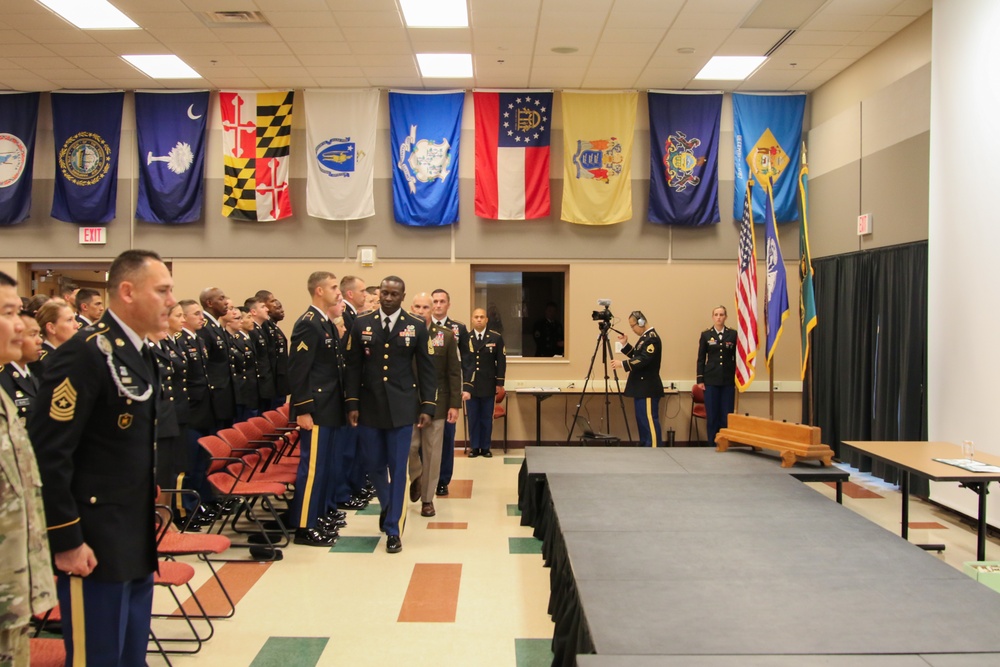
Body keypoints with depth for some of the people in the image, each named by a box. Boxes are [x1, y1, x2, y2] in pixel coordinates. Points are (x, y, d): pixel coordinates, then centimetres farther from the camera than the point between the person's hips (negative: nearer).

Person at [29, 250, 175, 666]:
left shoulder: (138, 354, 11)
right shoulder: (85, 355, -17)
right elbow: (47, 454, -20)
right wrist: (66, 540, -18)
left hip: (135, 543, 9)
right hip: (95, 546, -8)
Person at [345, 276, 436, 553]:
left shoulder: (417, 326, 1)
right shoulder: (361, 324, 3)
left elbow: (426, 368, 2)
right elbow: (353, 366, 4)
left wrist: (427, 406, -3)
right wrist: (352, 403, -2)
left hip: (402, 409, -1)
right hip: (369, 407, 2)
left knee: (398, 468, 0)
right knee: (375, 465, 11)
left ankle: (393, 529, 11)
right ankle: (388, 507, 39)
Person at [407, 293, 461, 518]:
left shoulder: (446, 335, 1)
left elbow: (454, 372, 1)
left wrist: (455, 404, -4)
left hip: (436, 403, 0)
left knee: (432, 452, 5)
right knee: (409, 446, -1)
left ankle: (427, 498, 18)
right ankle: (416, 478, 31)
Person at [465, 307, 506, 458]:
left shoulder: (496, 338, 2)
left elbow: (501, 361, 2)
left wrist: (499, 383, -2)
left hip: (488, 385, 0)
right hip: (470, 384, 0)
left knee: (487, 417, 6)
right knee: (473, 417, 6)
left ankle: (485, 447, 15)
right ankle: (474, 447, 14)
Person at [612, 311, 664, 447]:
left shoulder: (652, 337, -16)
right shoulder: (644, 337, 15)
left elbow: (643, 360, -26)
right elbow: (636, 356, 19)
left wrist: (622, 364, -28)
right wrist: (625, 344, 8)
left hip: (648, 388, -11)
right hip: (641, 387, 11)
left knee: (650, 420, -9)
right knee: (642, 420, 13)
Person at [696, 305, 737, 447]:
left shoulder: (733, 334, 3)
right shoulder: (706, 335, 4)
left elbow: (737, 357, 5)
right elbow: (701, 358, 5)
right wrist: (700, 379, 0)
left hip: (728, 380, 0)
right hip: (711, 380, 0)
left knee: (727, 415, 1)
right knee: (712, 415, 2)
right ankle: (712, 444, 11)